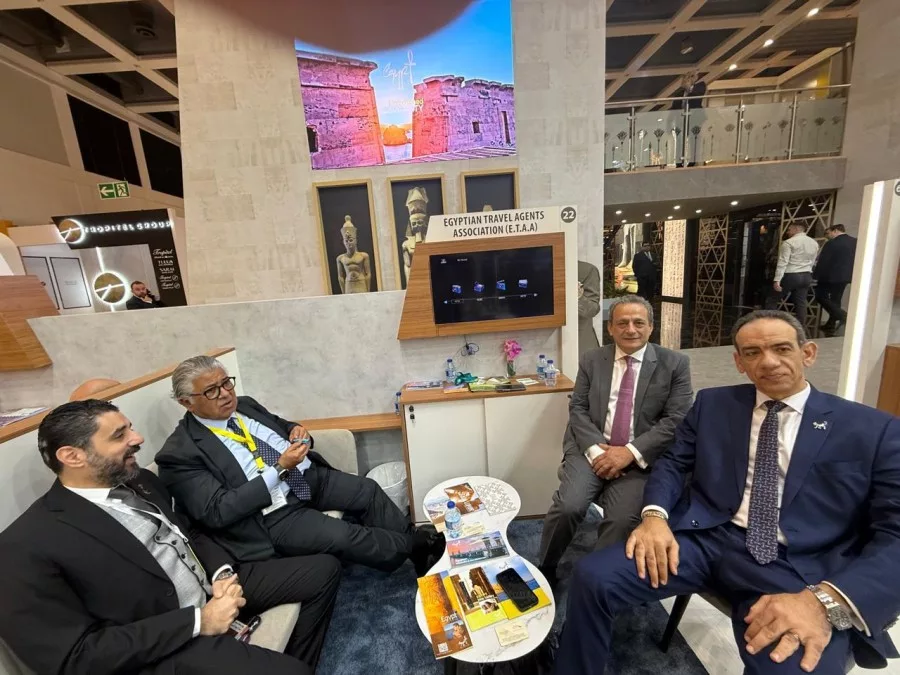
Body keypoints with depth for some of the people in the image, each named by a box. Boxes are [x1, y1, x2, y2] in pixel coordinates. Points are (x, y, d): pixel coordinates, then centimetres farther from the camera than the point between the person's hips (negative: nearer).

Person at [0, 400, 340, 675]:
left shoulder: (142, 481, 4)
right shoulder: (28, 546, -17)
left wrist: (224, 573, -6)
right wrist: (197, 621, -21)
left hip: (213, 585, 7)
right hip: (160, 646, -7)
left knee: (324, 569, 5)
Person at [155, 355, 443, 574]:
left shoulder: (244, 405, 6)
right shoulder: (179, 453, -11)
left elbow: (283, 427, 19)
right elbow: (217, 512, -18)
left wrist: (298, 432, -7)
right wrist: (279, 469, -26)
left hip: (309, 476, 6)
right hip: (272, 515, -6)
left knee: (368, 491, -7)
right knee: (343, 537, -20)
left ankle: (414, 539, 13)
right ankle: (417, 547, 4)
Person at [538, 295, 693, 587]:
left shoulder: (675, 364, 4)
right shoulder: (591, 361, 8)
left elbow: (677, 420, -5)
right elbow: (577, 409, 3)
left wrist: (631, 452, -15)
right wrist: (595, 448, -13)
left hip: (641, 457, 0)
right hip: (591, 449, 1)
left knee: (623, 519, -25)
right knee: (568, 506, -21)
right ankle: (544, 570, 6)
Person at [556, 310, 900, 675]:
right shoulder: (712, 404, 11)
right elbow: (672, 463, 10)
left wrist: (827, 600, -20)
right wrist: (655, 515, -11)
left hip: (800, 570, -1)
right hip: (705, 539, 2)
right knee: (592, 576, -17)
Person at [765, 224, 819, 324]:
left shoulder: (789, 242, -10)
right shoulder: (814, 243, 13)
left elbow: (782, 263, -16)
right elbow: (812, 262, 15)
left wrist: (777, 280, -19)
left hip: (790, 275, -7)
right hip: (807, 276, 7)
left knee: (772, 301, 0)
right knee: (801, 303, 9)